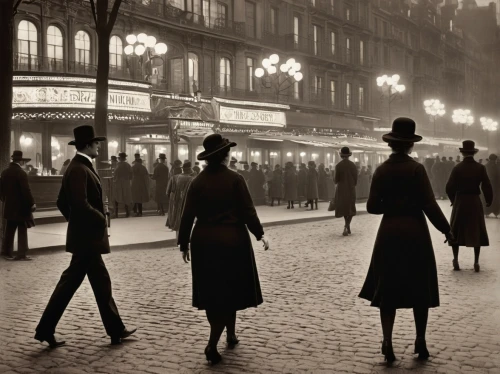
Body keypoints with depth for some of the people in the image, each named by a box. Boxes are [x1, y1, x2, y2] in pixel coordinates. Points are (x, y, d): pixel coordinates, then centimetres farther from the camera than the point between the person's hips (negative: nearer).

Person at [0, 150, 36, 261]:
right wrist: (32, 203, -8)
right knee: (22, 231, 1)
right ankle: (22, 254, 3)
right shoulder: (21, 173, -17)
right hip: (21, 207, -7)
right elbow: (26, 191, -18)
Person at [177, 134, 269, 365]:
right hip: (232, 241, -3)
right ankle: (212, 344, -5)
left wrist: (183, 244, 11)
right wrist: (259, 234, 4)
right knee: (228, 292, 4)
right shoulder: (235, 179, -7)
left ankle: (230, 336, 26)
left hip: (203, 242, 4)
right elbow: (248, 211, -8)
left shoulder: (197, 182, 2)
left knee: (212, 294, 15)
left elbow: (188, 216, 2)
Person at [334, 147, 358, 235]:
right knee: (350, 208, 11)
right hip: (351, 188, 2)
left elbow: (336, 179, -9)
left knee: (343, 207, 10)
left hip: (341, 189, -2)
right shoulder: (353, 165, -4)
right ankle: (347, 227, 1)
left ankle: (347, 227, 2)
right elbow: (356, 178, 0)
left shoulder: (338, 165, -12)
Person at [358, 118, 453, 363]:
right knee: (420, 289, 11)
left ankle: (387, 344, -1)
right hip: (415, 232, -2)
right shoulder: (416, 169, -9)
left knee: (388, 290, 8)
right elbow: (429, 205, -13)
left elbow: (372, 206, -1)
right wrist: (446, 229, -2)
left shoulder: (381, 170, 0)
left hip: (389, 233, 3)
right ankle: (420, 342, 18)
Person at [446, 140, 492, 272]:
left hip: (460, 202, 0)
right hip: (475, 202, 0)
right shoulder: (481, 168, -6)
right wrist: (489, 201, 9)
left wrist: (454, 200, 10)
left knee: (457, 231, 11)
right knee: (476, 231, 7)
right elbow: (487, 187, -8)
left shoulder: (457, 168, -7)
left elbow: (449, 187, -8)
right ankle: (476, 262, 3)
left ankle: (456, 260, 7)